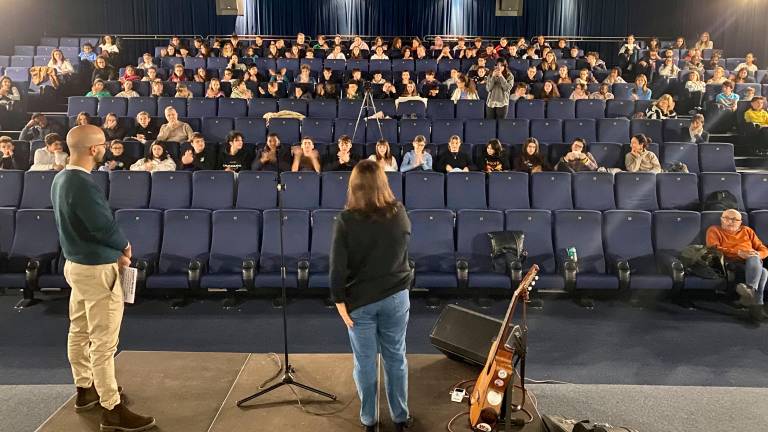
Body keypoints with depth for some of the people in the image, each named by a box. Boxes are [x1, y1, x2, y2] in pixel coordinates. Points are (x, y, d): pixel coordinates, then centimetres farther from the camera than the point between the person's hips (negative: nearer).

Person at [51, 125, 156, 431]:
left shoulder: (61, 178, 6)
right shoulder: (83, 185, -25)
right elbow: (104, 227, -22)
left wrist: (114, 252, 6)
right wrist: (125, 246, -1)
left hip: (77, 263, 10)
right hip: (96, 269, -10)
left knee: (79, 331, 20)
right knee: (104, 341, -4)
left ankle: (85, 390, 36)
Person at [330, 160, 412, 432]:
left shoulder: (346, 220, -16)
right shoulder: (400, 213, -7)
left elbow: (338, 266, -15)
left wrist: (339, 301, -7)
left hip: (360, 300, -2)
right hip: (396, 296, 2)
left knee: (365, 361, 12)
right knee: (396, 357, 16)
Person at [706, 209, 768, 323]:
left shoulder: (747, 231, 26)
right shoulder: (714, 230, 14)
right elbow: (713, 249, -6)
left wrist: (757, 255, -6)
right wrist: (739, 253, -17)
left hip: (752, 264, 3)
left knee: (754, 258, -35)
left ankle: (750, 289, -52)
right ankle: (756, 304, -45)